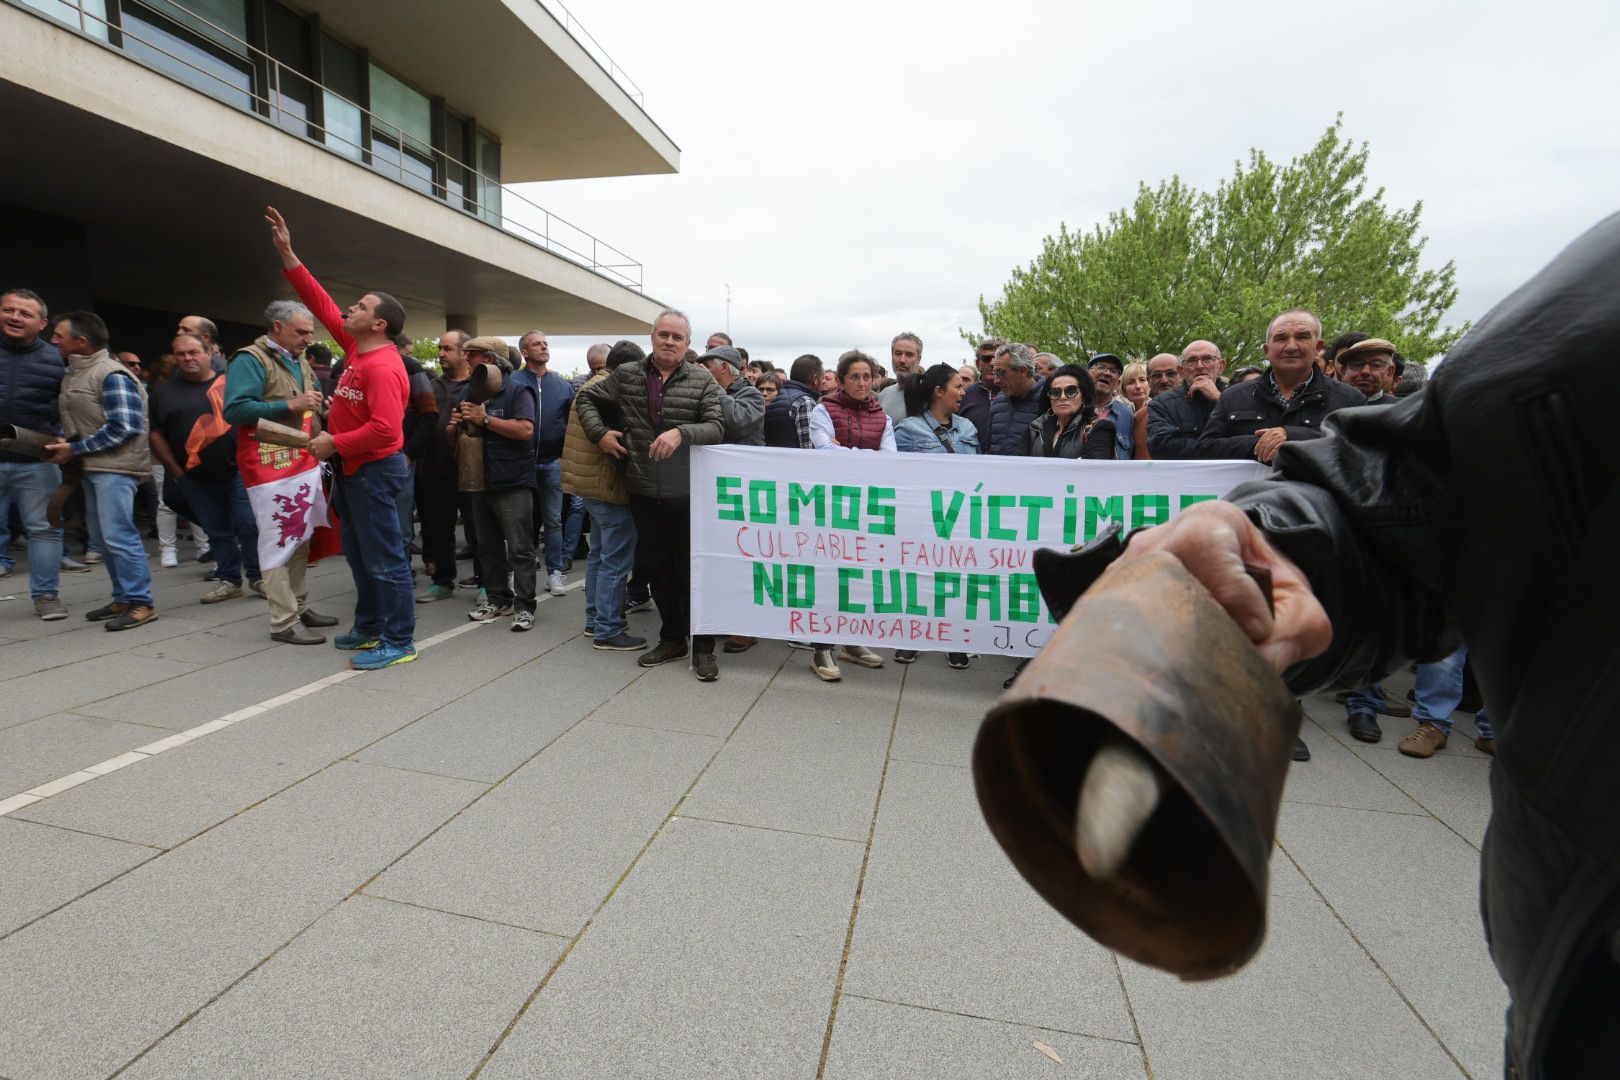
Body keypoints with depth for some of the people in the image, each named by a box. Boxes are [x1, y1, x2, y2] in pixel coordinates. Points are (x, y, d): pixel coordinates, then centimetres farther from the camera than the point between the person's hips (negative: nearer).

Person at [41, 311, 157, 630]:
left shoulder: (112, 375, -12)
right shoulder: (72, 374, 15)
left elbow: (123, 427, -19)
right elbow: (73, 421, 24)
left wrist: (74, 450, -13)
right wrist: (62, 442, 5)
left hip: (115, 467, -9)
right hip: (92, 467, 9)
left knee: (118, 536, -10)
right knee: (101, 539, 11)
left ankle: (141, 603, -4)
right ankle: (123, 599, 19)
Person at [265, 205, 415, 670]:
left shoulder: (383, 367, -20)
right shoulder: (355, 347, 8)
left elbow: (385, 430, -29)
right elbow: (321, 304, 18)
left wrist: (333, 445, -17)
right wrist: (287, 255, 16)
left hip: (374, 470, -10)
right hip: (352, 469, 10)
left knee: (384, 557, -6)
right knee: (359, 554, 17)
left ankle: (399, 641, 0)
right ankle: (369, 627, 29)